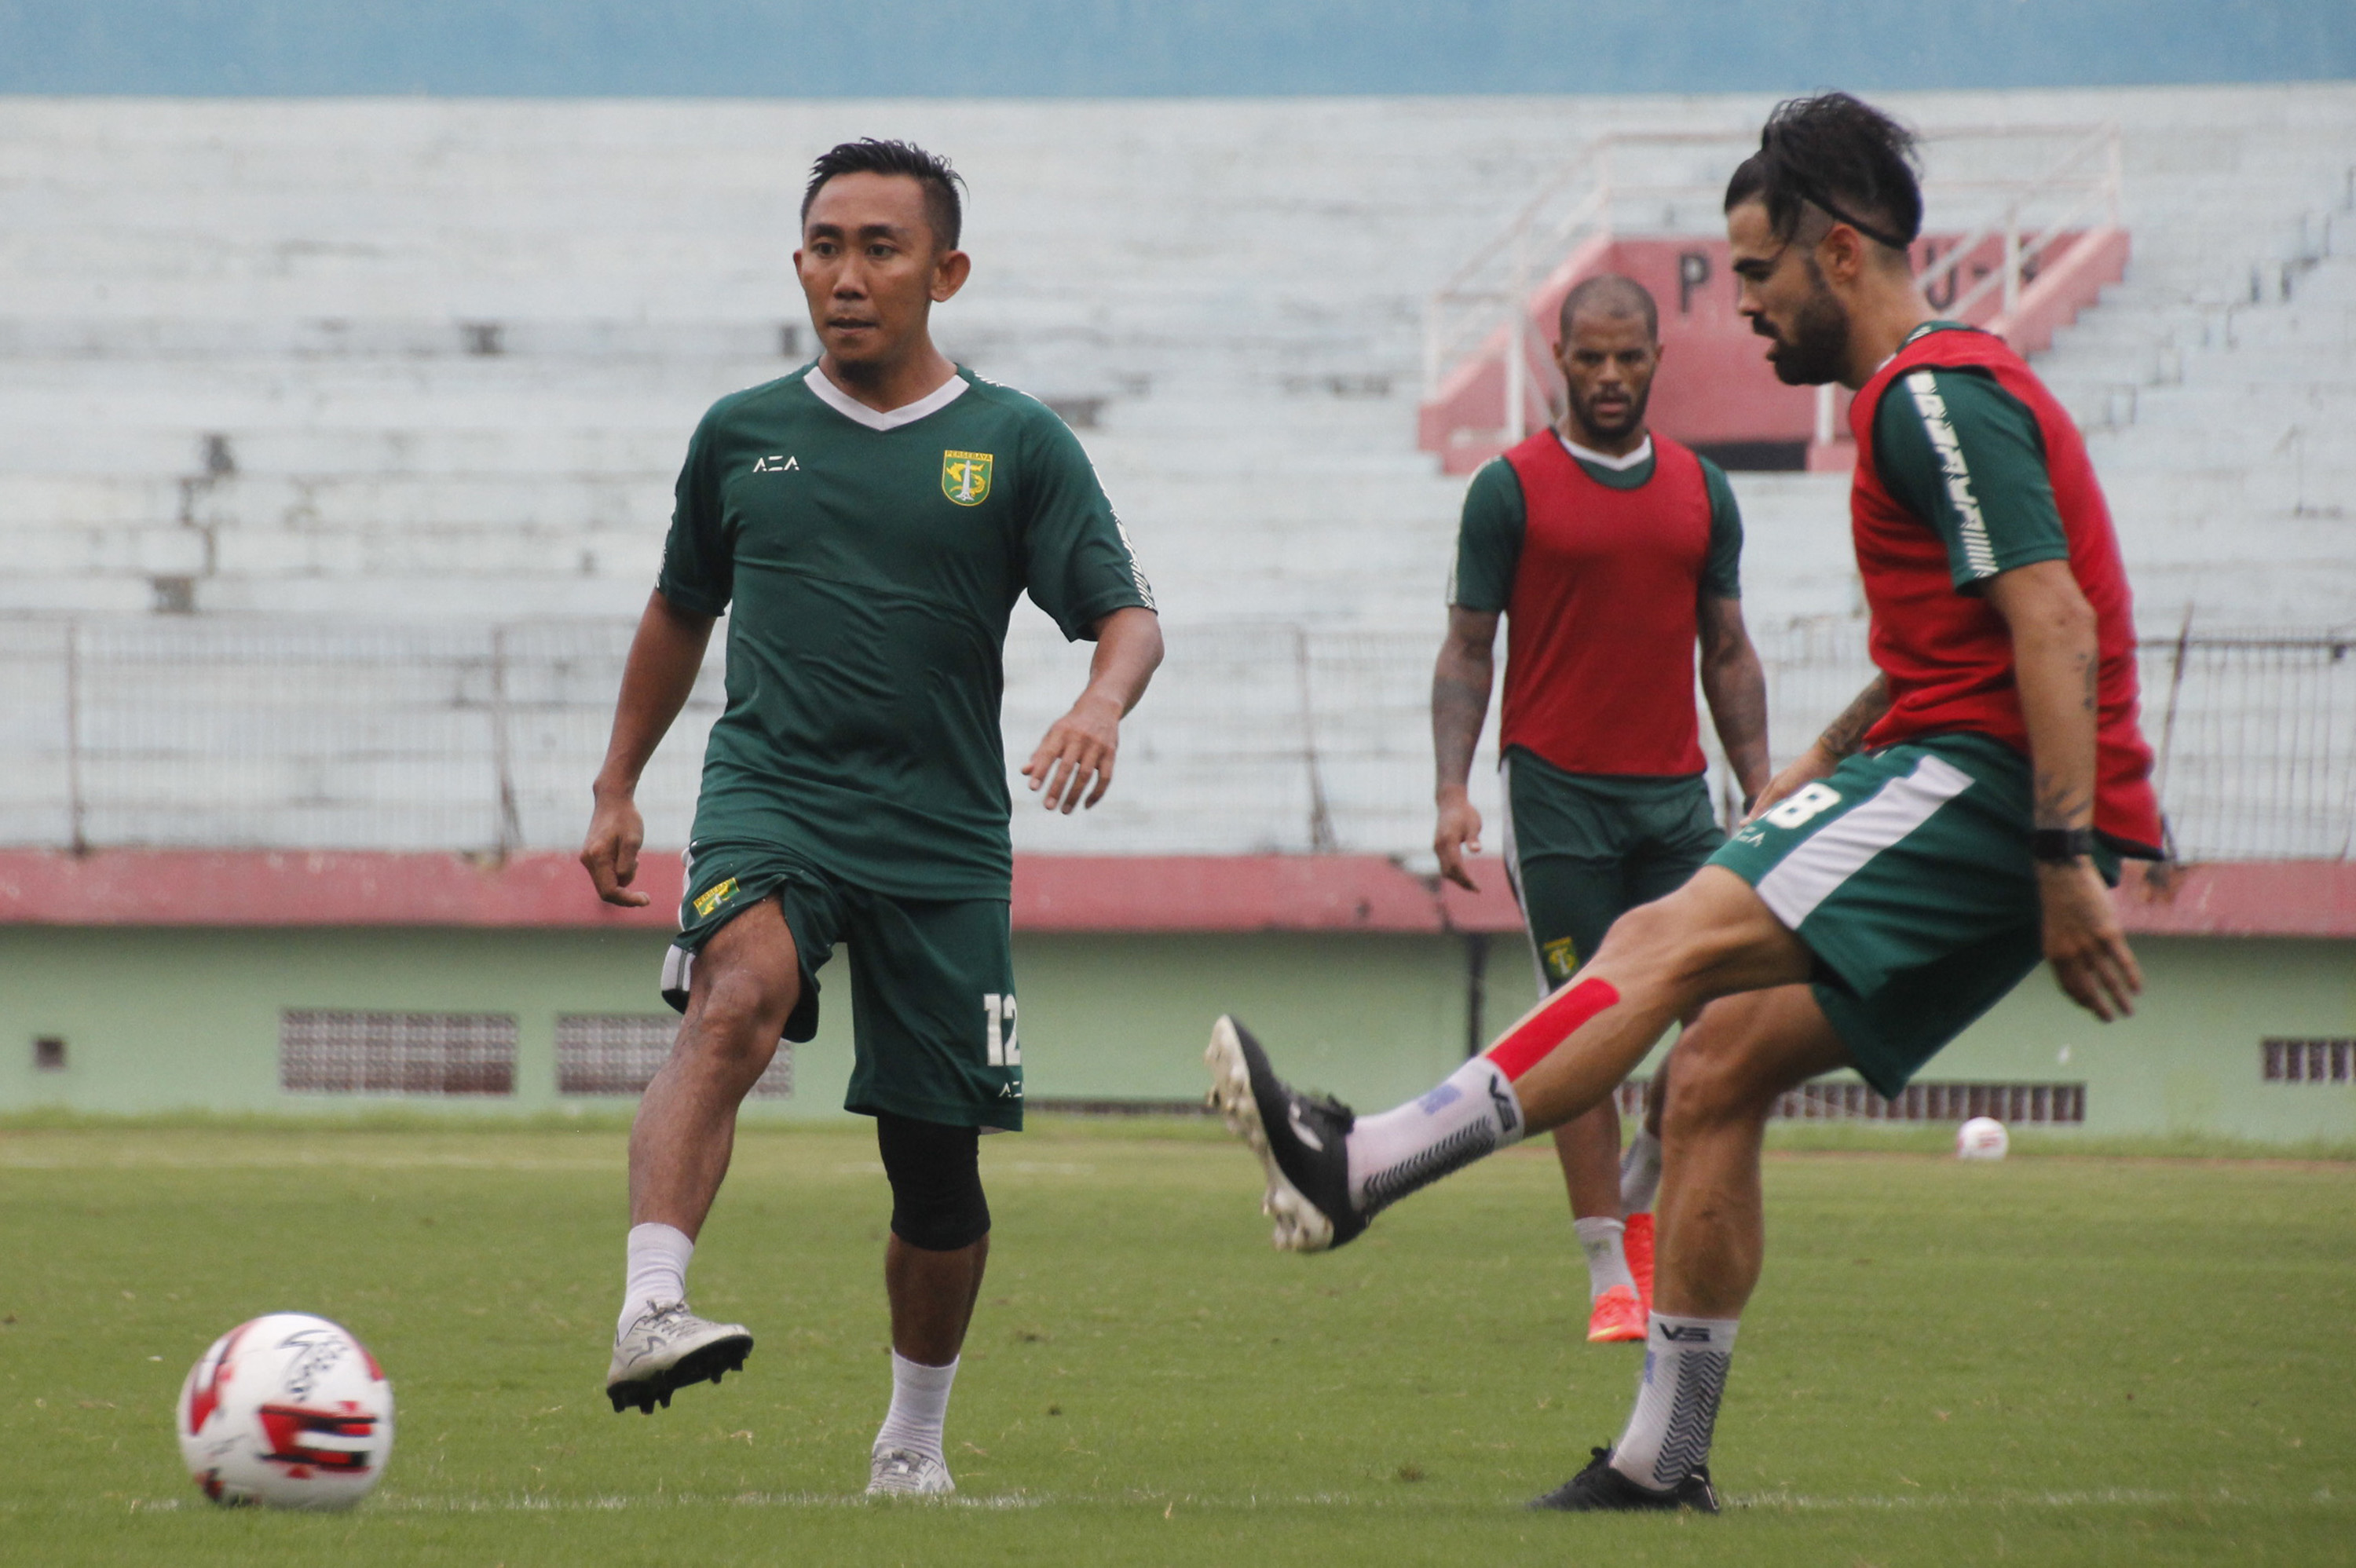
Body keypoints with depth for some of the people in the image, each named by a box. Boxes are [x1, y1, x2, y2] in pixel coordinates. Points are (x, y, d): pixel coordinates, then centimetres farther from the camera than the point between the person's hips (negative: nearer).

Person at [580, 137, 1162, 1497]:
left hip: (943, 835, 1)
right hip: (770, 794, -1)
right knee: (741, 996, -32)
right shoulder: (741, 437, 10)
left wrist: (1103, 705, -23)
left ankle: (916, 1438, 27)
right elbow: (681, 612, 23)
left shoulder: (1017, 445, 4)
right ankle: (651, 1316, -46)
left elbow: (1129, 618, -1)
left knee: (938, 1156, 6)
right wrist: (619, 789, 22)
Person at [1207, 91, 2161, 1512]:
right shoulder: (1937, 392, 22)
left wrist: (2066, 863, -23)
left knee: (1671, 943, -19)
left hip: (1985, 784, -10)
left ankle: (1361, 1170, -25)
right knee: (1717, 1067, 7)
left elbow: (2056, 625, -20)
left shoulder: (1937, 394, -11)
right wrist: (1819, 773, 26)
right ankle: (1666, 1460, 9)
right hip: (1988, 791, 10)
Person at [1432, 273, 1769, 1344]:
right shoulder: (1512, 489, 0)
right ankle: (1611, 1275, -1)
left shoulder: (1702, 492, 11)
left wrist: (1762, 793, 9)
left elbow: (1728, 653, 16)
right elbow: (1467, 653, 0)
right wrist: (1453, 792, -10)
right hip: (1556, 790, -4)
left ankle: (1638, 1201, 19)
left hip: (1674, 792, 4)